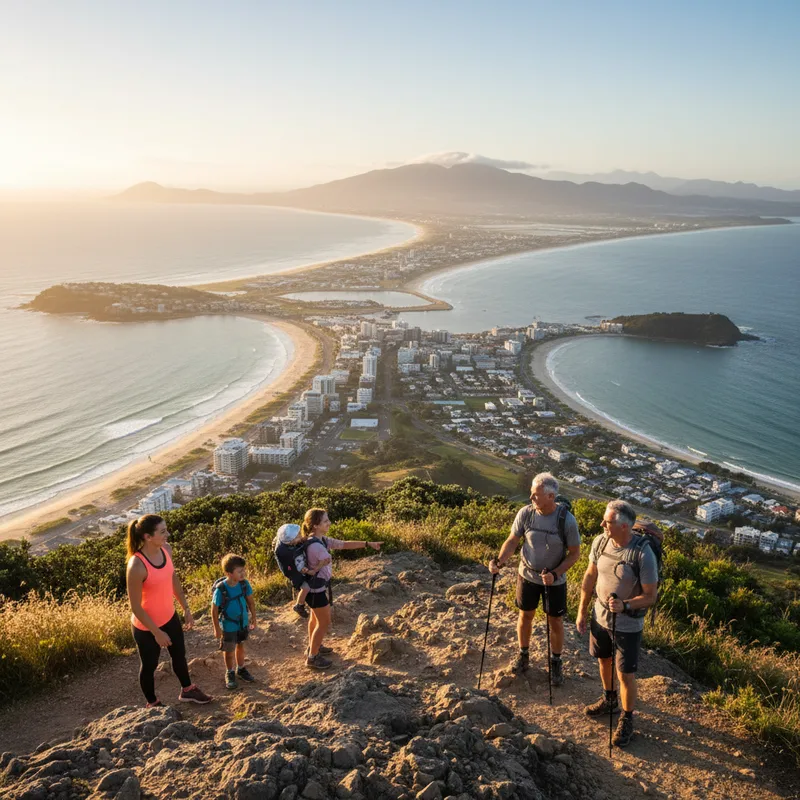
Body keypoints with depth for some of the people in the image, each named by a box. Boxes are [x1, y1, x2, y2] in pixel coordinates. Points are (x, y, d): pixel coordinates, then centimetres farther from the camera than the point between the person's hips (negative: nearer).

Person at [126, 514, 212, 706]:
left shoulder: (166, 550, -12)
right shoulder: (137, 566, -34)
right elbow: (135, 607, -25)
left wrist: (186, 608, 11)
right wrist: (156, 632, -18)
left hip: (169, 617, 7)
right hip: (146, 627, -7)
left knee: (179, 655, 27)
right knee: (149, 665, 18)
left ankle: (187, 691, 53)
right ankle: (152, 704, 44)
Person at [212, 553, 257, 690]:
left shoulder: (244, 584, -16)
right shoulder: (220, 589, -29)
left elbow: (250, 602, -1)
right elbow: (214, 610, -17)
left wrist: (253, 618, 7)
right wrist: (216, 628, -11)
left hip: (243, 622, 4)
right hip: (228, 626, -4)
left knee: (240, 646, 23)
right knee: (229, 651, 13)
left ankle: (241, 669, 45)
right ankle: (230, 673, 37)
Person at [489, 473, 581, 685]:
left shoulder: (567, 520, -23)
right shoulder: (525, 513, -17)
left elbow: (574, 553, -13)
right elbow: (512, 541, -7)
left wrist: (555, 574, -24)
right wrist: (499, 561, -25)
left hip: (554, 580, -2)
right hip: (527, 575, 2)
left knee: (555, 622, 12)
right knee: (525, 616, 19)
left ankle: (556, 662, 35)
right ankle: (523, 655, 42)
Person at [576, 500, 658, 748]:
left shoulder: (643, 554, -28)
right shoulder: (600, 542, -12)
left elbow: (650, 596, -19)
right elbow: (590, 576, 2)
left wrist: (625, 605, -36)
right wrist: (582, 611, 7)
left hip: (627, 625, -5)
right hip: (600, 616, 6)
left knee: (626, 675, 6)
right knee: (604, 661, 25)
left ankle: (626, 720, 30)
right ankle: (609, 700, 51)